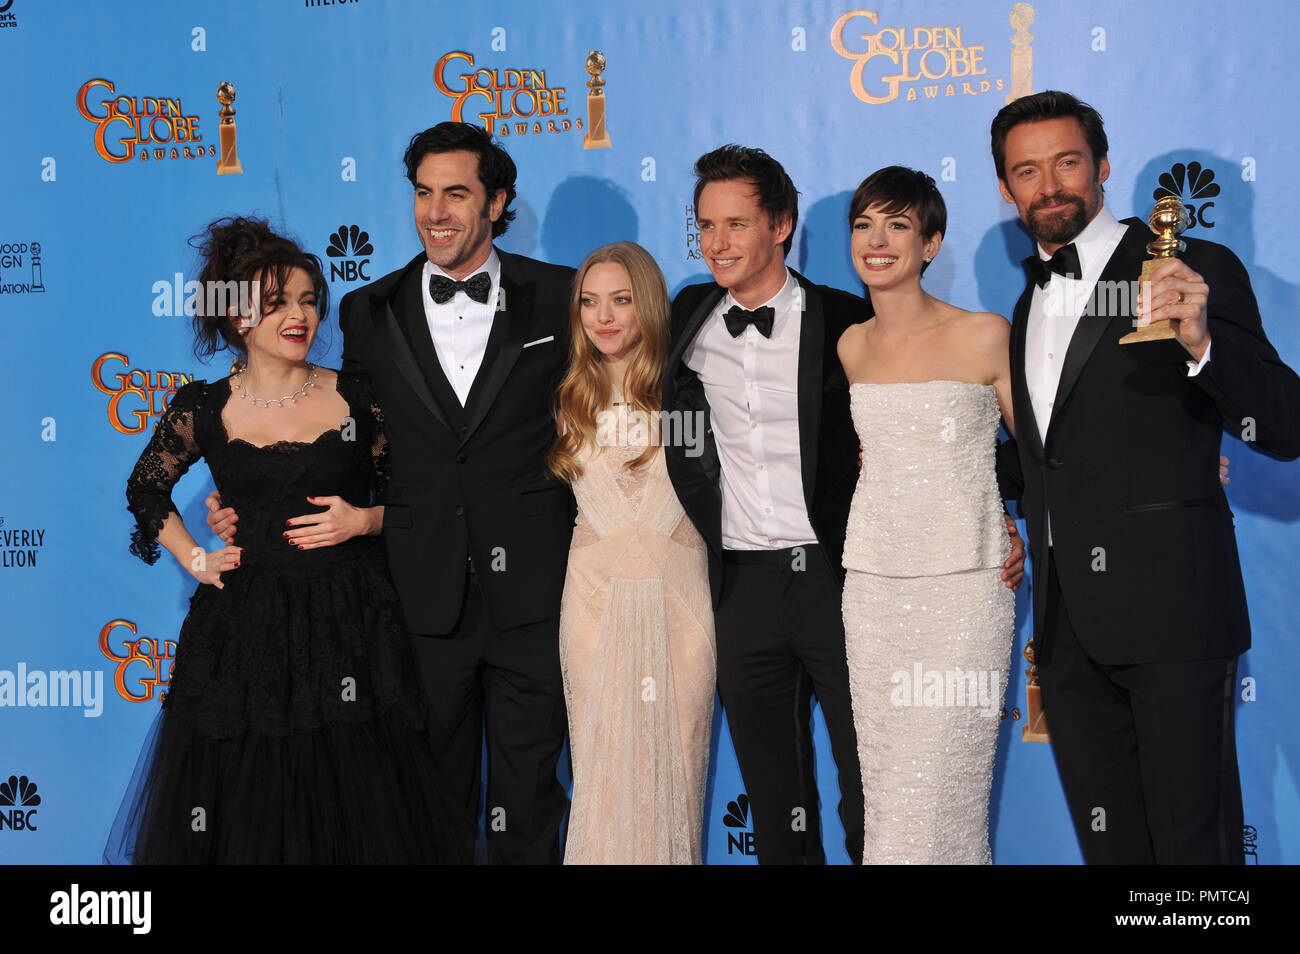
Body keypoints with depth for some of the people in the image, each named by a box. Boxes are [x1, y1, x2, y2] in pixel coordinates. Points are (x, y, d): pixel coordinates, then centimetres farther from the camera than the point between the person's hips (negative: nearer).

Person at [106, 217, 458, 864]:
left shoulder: (357, 398, 1)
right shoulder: (203, 409, 0)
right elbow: (145, 489, 16)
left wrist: (363, 521, -10)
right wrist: (193, 560, 6)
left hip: (351, 617, 0)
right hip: (245, 627, 0)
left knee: (358, 806, 4)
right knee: (248, 809, 6)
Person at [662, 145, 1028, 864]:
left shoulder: (850, 326, -2)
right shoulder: (688, 320, 8)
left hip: (838, 576, -3)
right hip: (743, 588, 3)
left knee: (871, 796, 3)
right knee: (772, 799, 14)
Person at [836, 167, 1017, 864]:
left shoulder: (986, 336, -5)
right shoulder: (850, 347, 9)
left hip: (964, 585, -4)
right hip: (873, 586, 4)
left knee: (942, 786, -5)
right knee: (884, 783, 6)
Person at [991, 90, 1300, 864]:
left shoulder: (1195, 272, -4)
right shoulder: (1029, 306, 18)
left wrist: (1201, 343, -28)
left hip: (1171, 611, -6)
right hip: (1069, 624, 7)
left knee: (1193, 841, -4)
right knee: (1108, 843, 11)